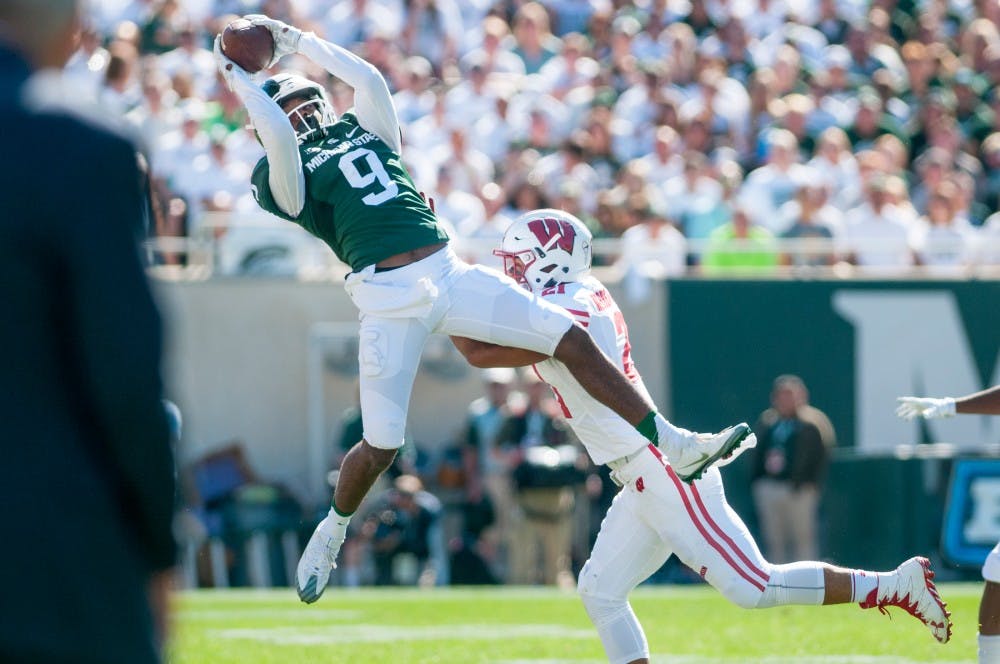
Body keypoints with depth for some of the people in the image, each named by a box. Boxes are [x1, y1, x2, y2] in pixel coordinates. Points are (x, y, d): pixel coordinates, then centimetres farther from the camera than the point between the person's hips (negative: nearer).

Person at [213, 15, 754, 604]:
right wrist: (236, 76, -2)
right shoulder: (285, 173, 6)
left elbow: (370, 80, 10)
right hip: (389, 300, -5)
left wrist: (299, 41, 16)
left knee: (573, 340, -5)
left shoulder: (363, 130, 24)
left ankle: (678, 448, -3)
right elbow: (277, 132, -13)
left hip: (451, 275, 5)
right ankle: (332, 533, 23)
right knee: (380, 445, -6)